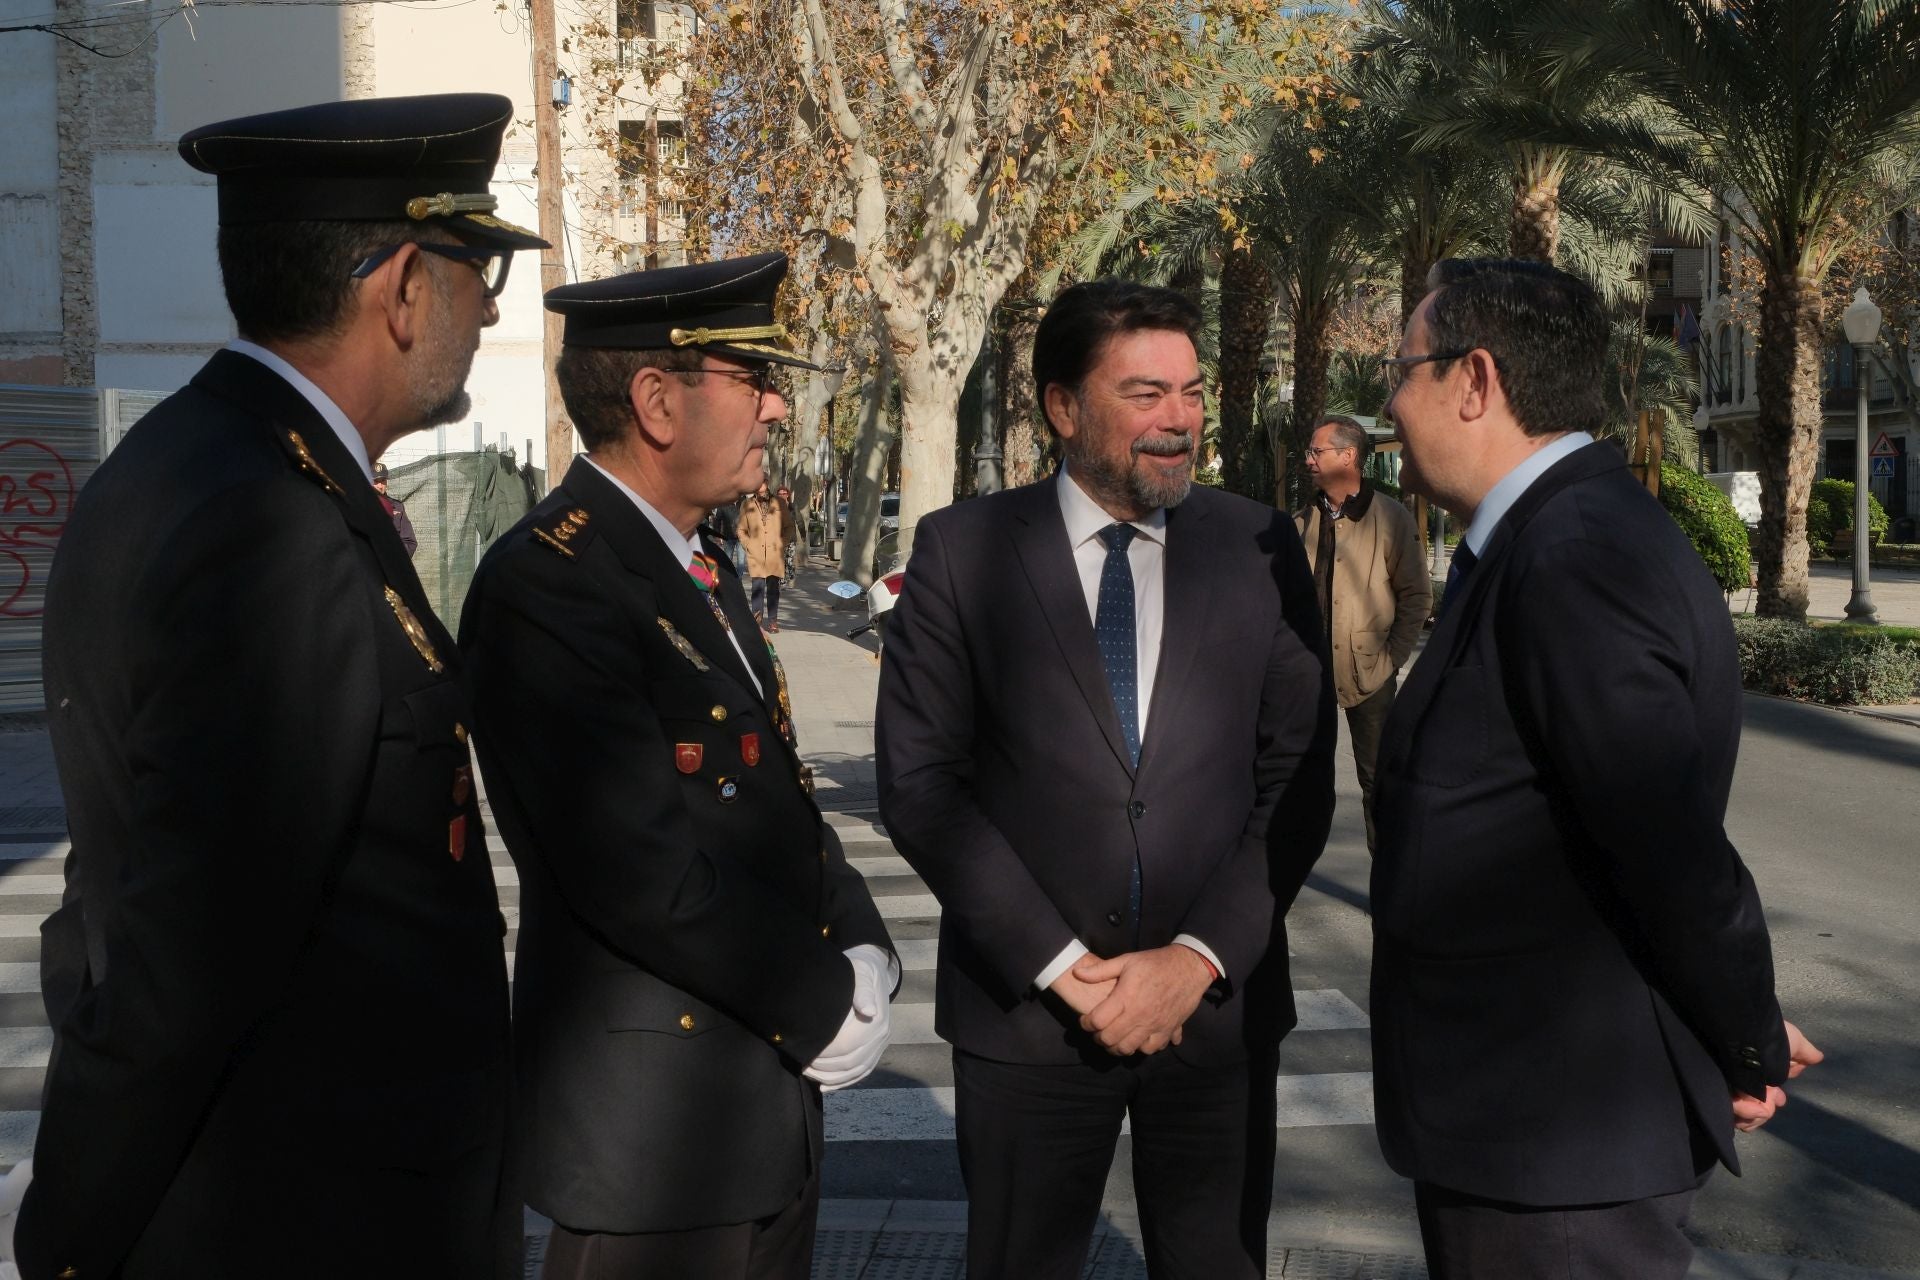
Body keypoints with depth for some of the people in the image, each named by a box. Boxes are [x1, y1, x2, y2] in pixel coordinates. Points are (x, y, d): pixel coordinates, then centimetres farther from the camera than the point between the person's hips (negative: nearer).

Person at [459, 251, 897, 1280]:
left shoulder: (696, 566, 12)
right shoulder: (548, 585, -18)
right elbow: (641, 869, -24)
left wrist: (860, 955, 0)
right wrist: (824, 1008, -14)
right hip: (656, 1115, -9)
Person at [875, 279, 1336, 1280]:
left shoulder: (1258, 546, 2)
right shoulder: (961, 551, -3)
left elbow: (1297, 778, 1)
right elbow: (919, 781, -6)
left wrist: (1200, 957, -9)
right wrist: (1059, 964, -11)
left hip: (1217, 1001, 1)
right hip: (1025, 1007, -1)